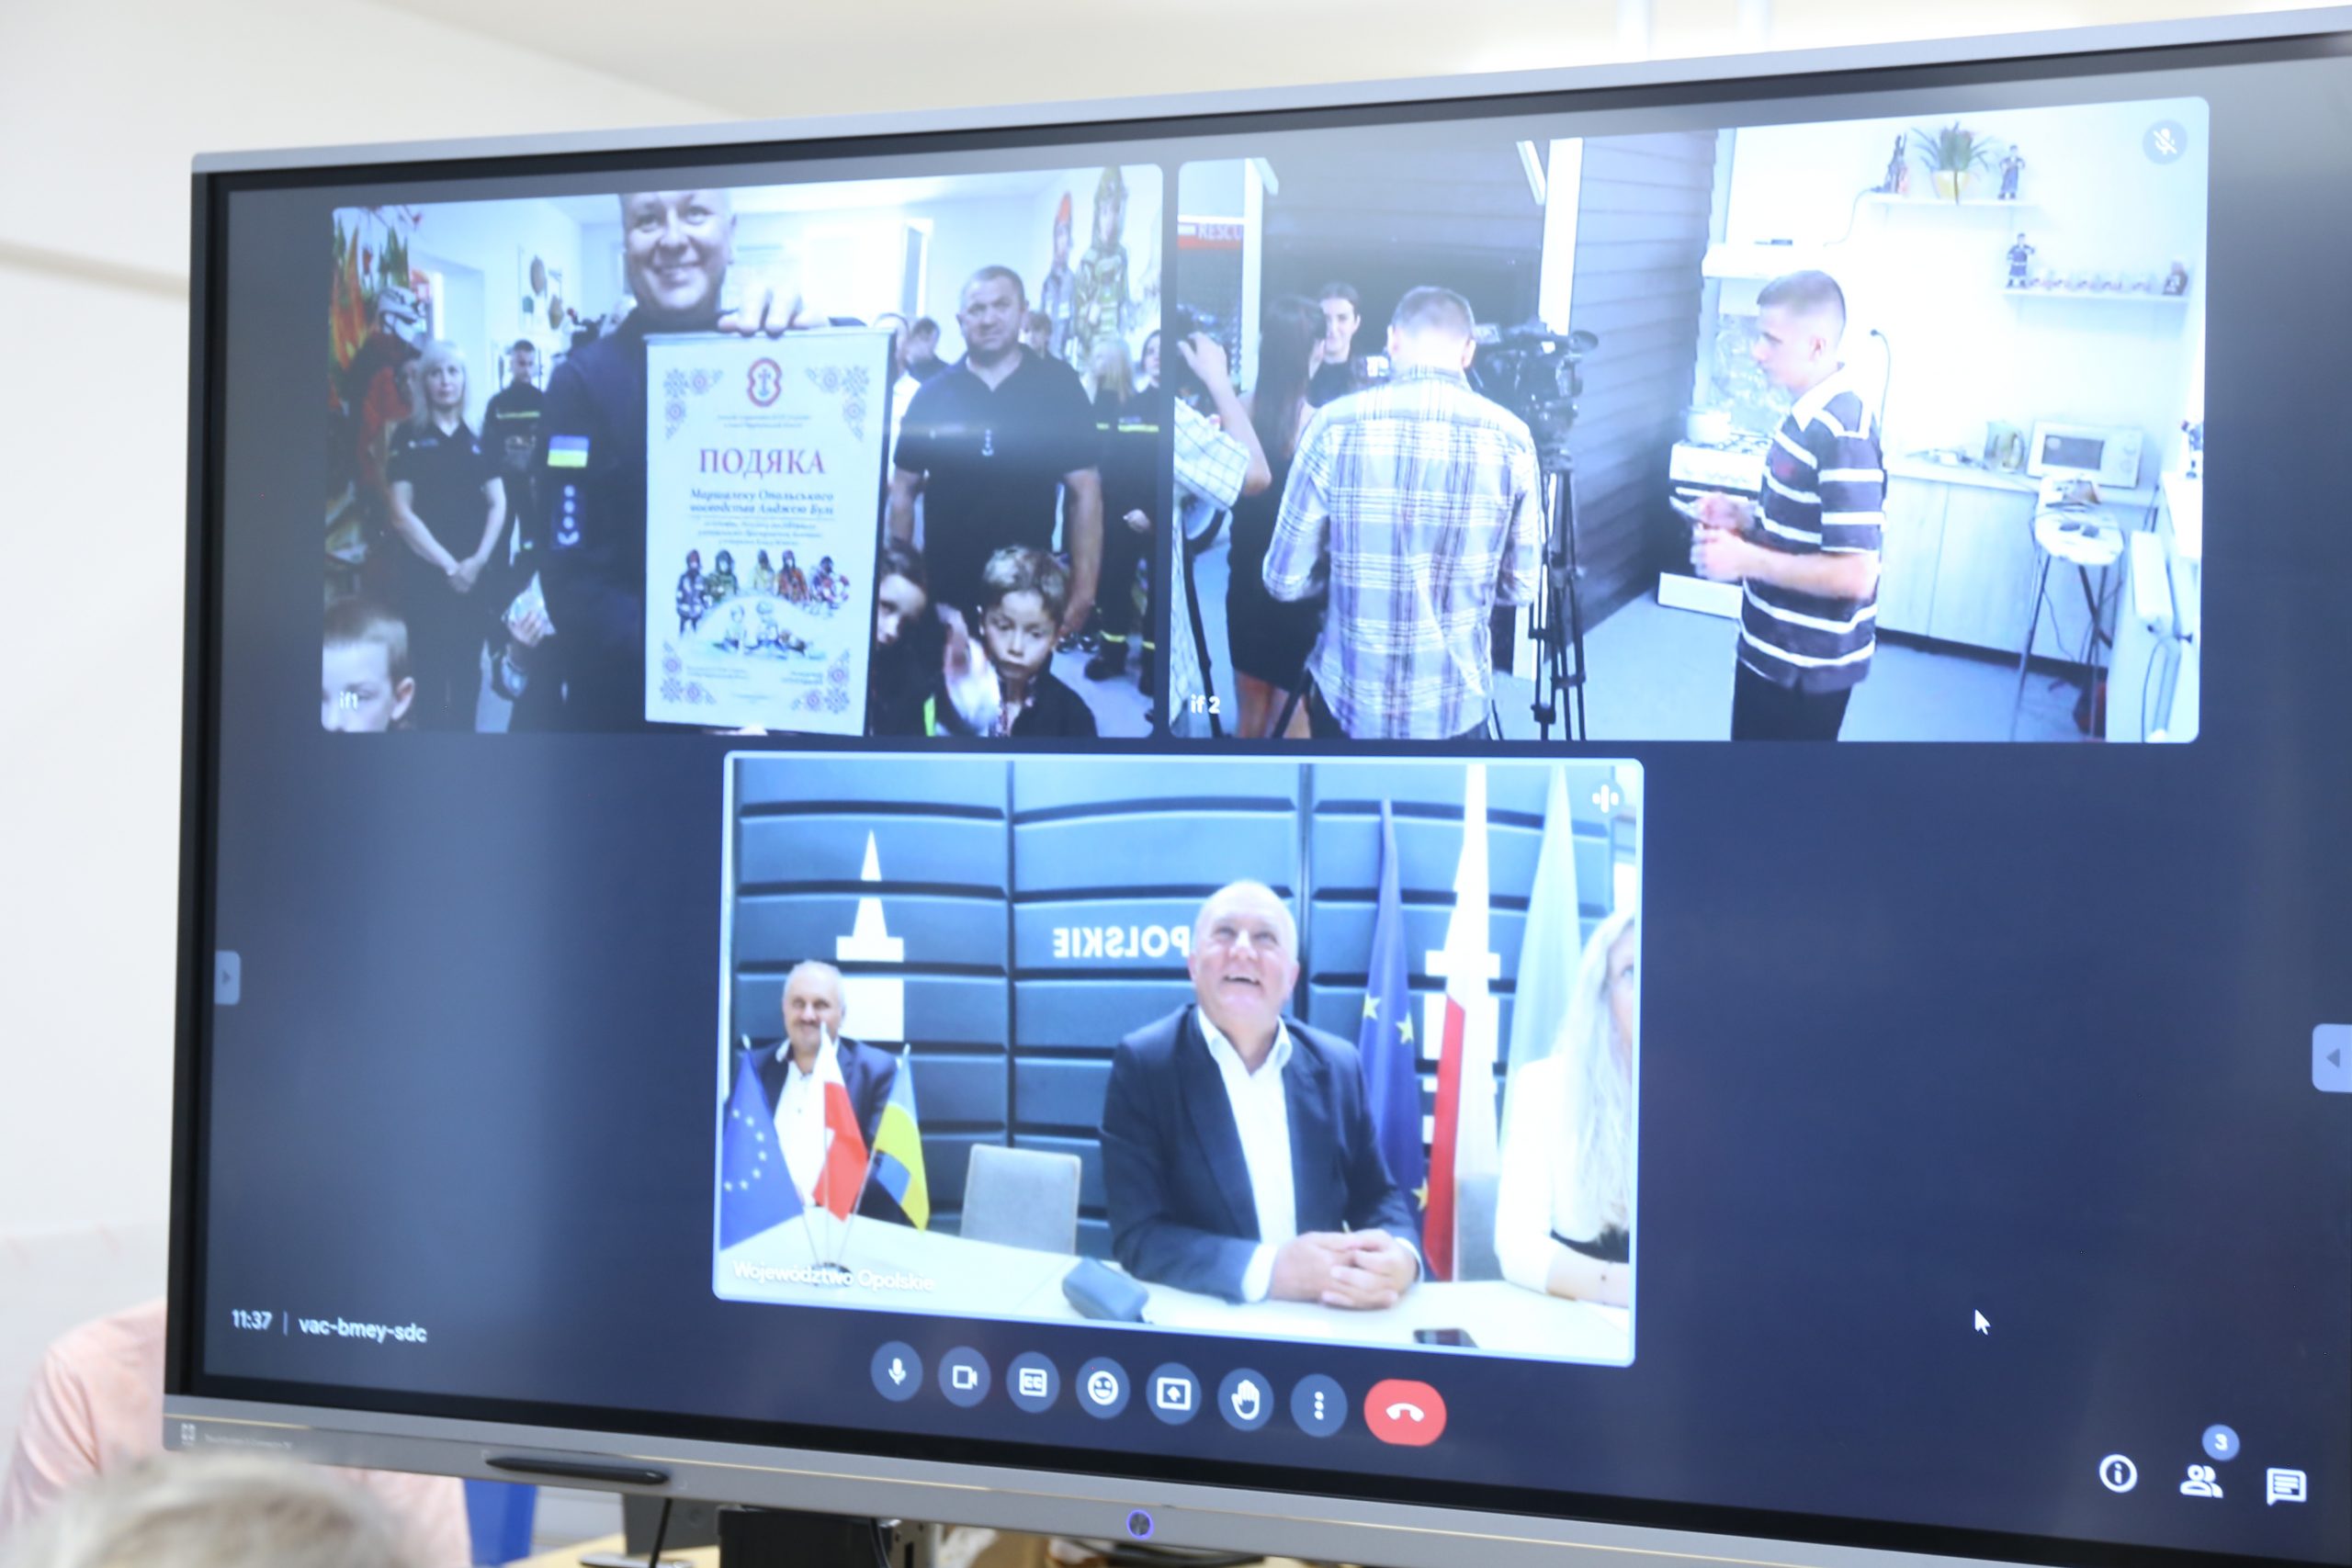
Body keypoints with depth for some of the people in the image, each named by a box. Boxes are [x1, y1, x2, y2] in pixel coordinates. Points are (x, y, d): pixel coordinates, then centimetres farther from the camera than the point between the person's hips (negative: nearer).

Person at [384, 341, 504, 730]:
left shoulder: (479, 440, 9)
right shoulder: (409, 438, 0)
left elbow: (497, 505, 7)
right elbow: (403, 514, -5)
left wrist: (479, 560, -8)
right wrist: (448, 565, -10)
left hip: (475, 575, 3)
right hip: (425, 575, -3)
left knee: (468, 670, 6)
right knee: (430, 672, -3)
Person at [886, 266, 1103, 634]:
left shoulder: (1058, 388, -2)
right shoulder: (933, 395, 3)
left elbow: (1084, 491, -2)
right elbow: (903, 489, 8)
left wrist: (1083, 590, -7)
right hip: (943, 587, 1)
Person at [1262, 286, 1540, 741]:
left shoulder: (1335, 426, -11)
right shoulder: (1511, 438, -6)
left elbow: (1286, 580, -6)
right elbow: (1519, 588, 1)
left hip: (1350, 701, -1)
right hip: (1457, 707, 1)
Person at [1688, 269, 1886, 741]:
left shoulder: (1842, 432, -26)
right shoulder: (1812, 412, 4)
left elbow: (1855, 574, -28)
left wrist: (1748, 560, -23)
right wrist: (1745, 516, 3)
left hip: (1807, 664, -10)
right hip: (1772, 647, 10)